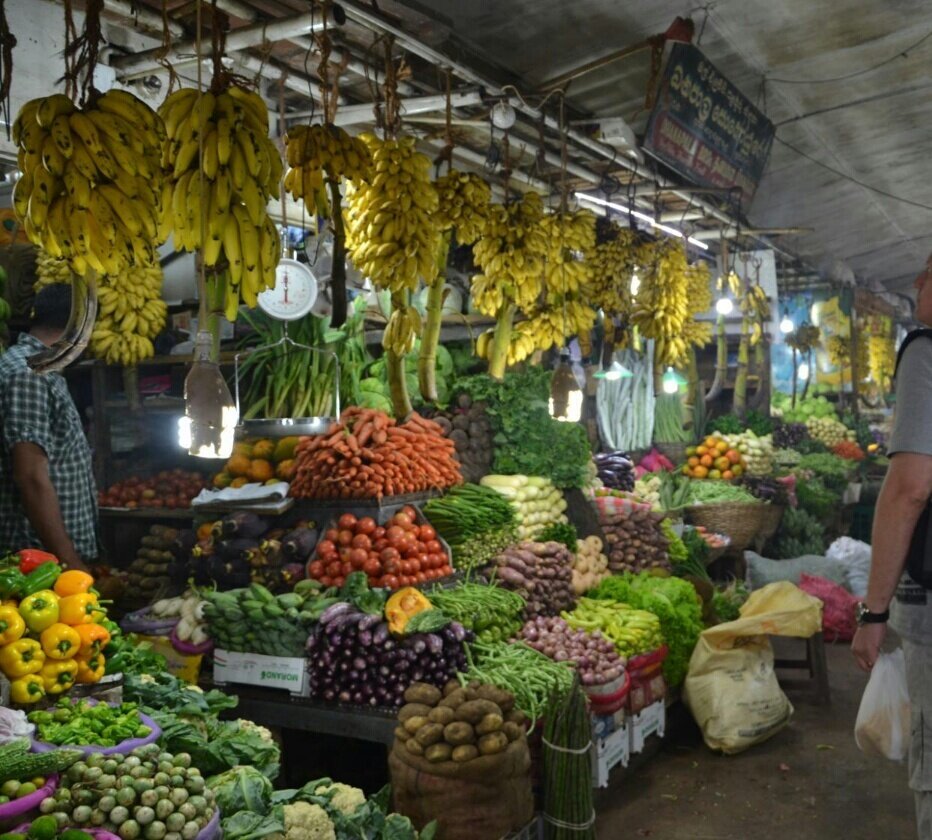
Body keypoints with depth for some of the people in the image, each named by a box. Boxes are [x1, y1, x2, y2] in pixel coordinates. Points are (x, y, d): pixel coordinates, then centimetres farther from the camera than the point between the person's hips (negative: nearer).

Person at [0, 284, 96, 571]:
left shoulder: (42, 370, 15)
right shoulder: (28, 372, -17)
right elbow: (31, 478, -23)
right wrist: (70, 563, -24)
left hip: (59, 553, 10)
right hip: (44, 558, -10)